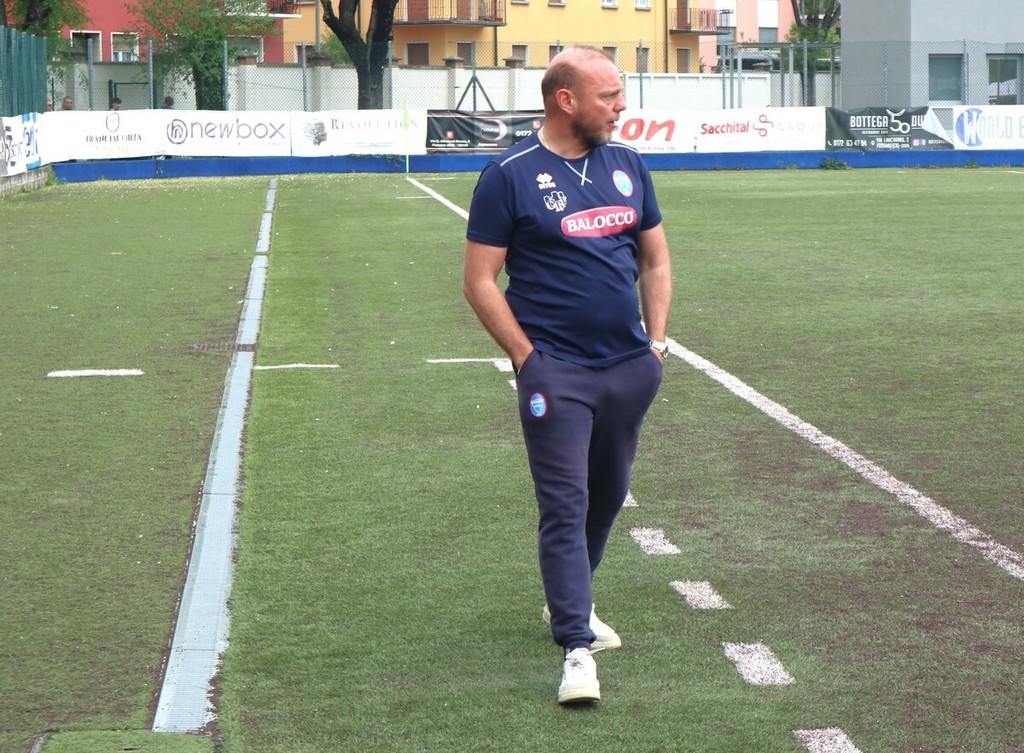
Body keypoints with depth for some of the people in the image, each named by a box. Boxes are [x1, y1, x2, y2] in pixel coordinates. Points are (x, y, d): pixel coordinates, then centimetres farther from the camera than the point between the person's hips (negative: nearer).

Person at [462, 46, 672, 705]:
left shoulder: (627, 166, 10)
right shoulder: (510, 176, -6)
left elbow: (655, 260, 19)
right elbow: (480, 281, -5)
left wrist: (656, 340, 8)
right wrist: (527, 357, -11)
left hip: (631, 367, 6)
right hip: (557, 372, -6)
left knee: (608, 495, 16)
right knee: (565, 504, -8)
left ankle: (570, 602, 36)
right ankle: (577, 650, -10)